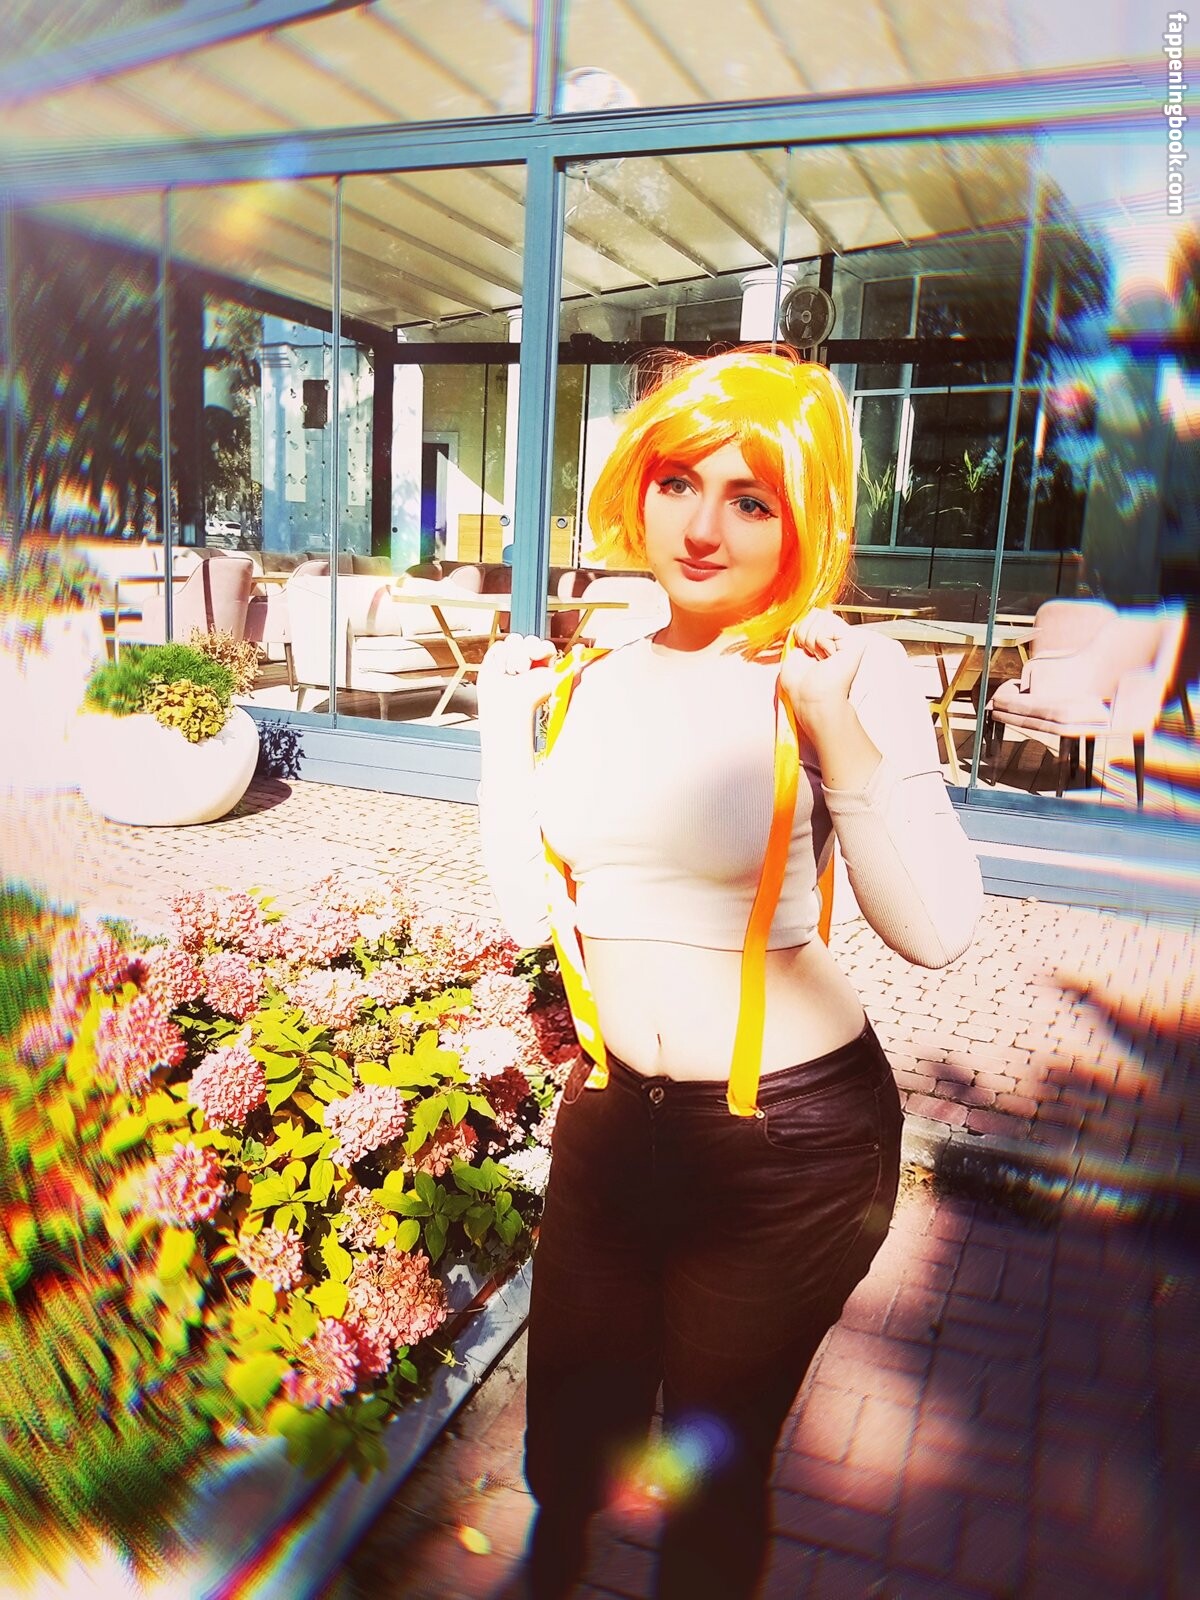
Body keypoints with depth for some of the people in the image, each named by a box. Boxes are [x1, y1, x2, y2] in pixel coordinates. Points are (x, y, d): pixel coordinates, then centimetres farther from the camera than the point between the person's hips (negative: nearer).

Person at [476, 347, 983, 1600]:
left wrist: (832, 723, -30)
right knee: (567, 1443, 26)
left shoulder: (847, 671, -14)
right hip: (611, 1116, 5)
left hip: (791, 1138, -4)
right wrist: (503, 718, -1)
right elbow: (531, 908, -1)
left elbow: (935, 932, -23)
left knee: (710, 1465, 19)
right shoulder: (589, 682, 0)